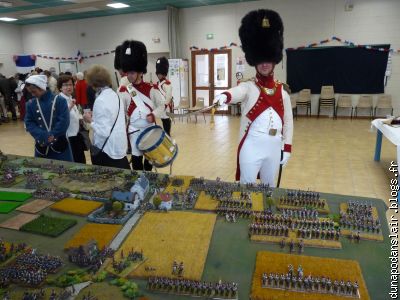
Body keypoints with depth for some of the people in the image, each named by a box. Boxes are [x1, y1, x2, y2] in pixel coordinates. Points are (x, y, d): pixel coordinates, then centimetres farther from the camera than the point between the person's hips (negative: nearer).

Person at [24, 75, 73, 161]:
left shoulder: (59, 100, -7)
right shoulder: (30, 104, 4)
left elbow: (64, 121, -13)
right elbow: (29, 124, -1)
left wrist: (51, 136, -18)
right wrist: (43, 136, -17)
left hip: (60, 145, -3)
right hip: (41, 146, 3)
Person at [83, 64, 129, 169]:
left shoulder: (100, 100, -20)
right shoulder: (114, 94, 5)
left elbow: (103, 131, -23)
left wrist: (90, 120, -9)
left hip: (106, 149, -8)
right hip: (120, 145, 8)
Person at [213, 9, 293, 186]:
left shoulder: (282, 91, 8)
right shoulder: (249, 86, -4)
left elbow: (288, 121, 11)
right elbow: (237, 92, -29)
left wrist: (287, 148, 6)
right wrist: (224, 96, -53)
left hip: (274, 147, 4)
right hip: (252, 146, -4)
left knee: (269, 186, 19)